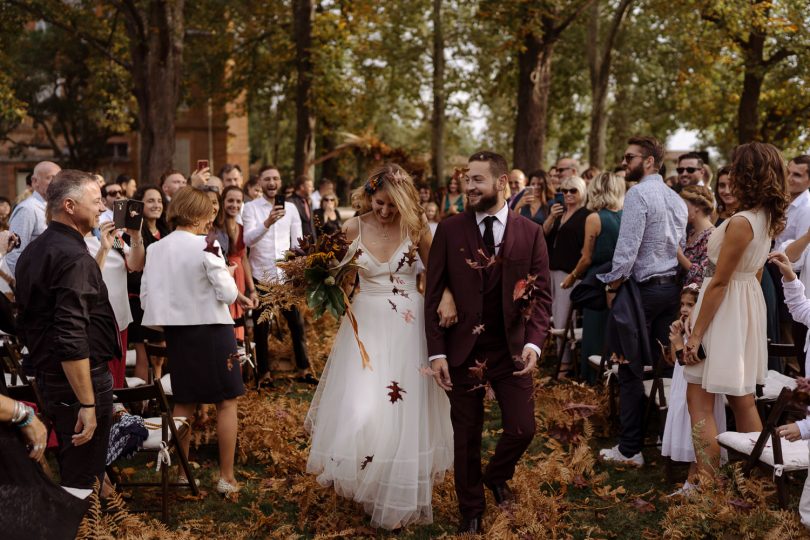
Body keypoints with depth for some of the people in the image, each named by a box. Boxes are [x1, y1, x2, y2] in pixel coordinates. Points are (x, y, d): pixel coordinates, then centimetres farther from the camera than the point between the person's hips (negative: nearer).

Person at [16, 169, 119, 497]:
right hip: (80, 382, -10)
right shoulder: (73, 257, -19)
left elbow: (26, 323, 18)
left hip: (48, 379, 10)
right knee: (82, 482, -2)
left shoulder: (33, 252, 11)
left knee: (67, 470, 21)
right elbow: (72, 339, -26)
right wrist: (87, 404, -25)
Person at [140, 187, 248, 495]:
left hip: (177, 332, 6)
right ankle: (226, 477, 7)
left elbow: (146, 296, 3)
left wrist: (167, 326, 16)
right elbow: (228, 294, -16)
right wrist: (227, 274, 3)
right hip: (211, 330, -5)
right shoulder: (206, 247, -16)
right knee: (227, 402, 5)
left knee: (184, 403, 16)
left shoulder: (155, 249, 0)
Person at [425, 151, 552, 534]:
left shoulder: (530, 233, 0)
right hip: (462, 350, 0)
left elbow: (541, 294, 0)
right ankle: (471, 508, 33)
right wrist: (436, 352, -8)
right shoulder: (449, 230, -3)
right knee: (466, 435, 11)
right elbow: (433, 295, -2)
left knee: (522, 430, 3)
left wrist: (534, 343, -15)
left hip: (512, 349, 1)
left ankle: (497, 475, 37)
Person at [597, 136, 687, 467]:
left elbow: (627, 248, -18)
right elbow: (682, 245, 15)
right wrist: (676, 282, 18)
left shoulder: (638, 195, -13)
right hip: (672, 287, 8)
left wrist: (613, 286, -8)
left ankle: (630, 449, 2)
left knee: (631, 370, -2)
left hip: (642, 289, -8)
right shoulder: (676, 198, 13)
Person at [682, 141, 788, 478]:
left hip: (724, 311, -9)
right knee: (743, 400, 16)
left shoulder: (741, 223, -22)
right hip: (748, 307, 9)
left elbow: (719, 283, -19)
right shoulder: (768, 219, 6)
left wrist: (696, 333, -15)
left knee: (699, 401, -3)